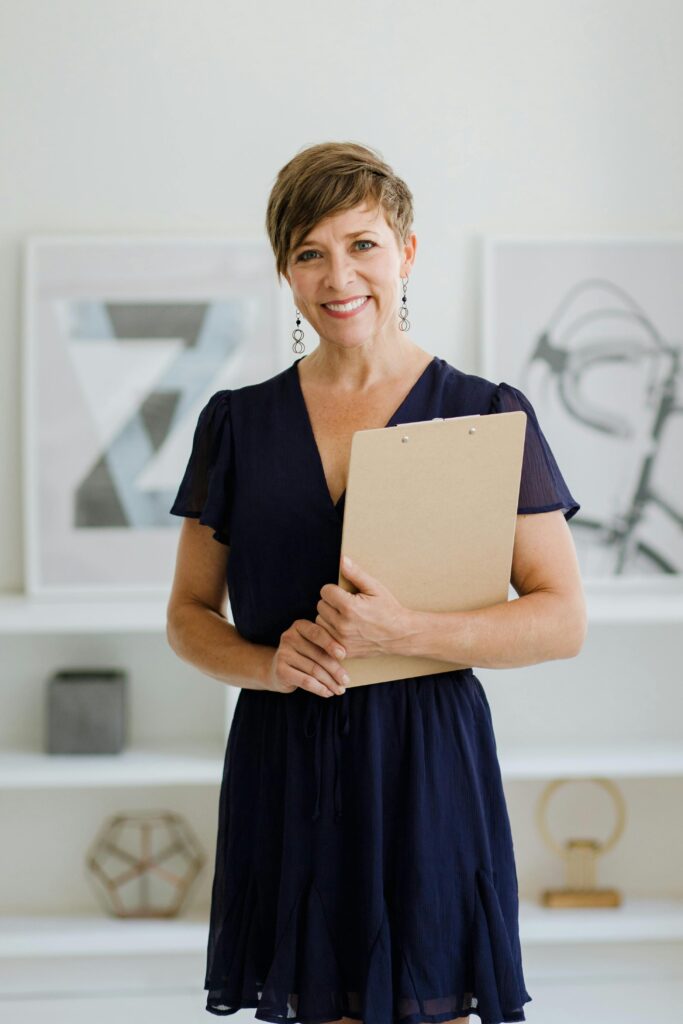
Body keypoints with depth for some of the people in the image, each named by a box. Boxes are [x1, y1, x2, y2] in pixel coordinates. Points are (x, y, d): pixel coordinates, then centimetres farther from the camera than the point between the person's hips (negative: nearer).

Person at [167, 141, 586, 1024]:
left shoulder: (488, 415, -1)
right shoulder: (238, 423, 8)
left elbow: (564, 620, -4)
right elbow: (189, 614, 12)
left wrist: (402, 631, -18)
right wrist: (268, 664, -9)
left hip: (428, 762, -2)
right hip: (282, 764, 2)